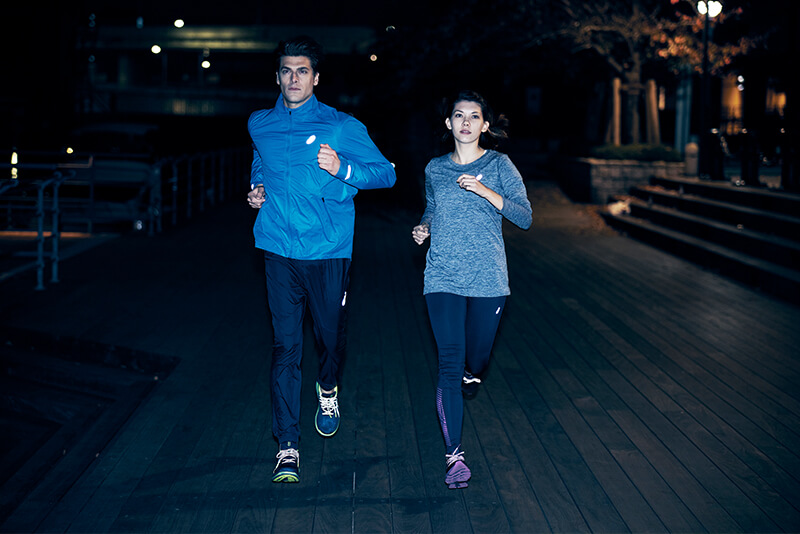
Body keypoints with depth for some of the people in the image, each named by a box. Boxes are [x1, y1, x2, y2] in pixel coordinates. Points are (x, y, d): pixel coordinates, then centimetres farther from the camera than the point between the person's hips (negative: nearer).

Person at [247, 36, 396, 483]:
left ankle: (329, 388, 46)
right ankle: (288, 445, 2)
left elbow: (387, 174, -2)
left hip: (328, 250, -1)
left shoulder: (342, 127, -2)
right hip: (280, 249, 2)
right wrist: (257, 190, 9)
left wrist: (342, 170, -18)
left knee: (331, 335, 11)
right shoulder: (260, 125, 9)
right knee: (286, 346, -2)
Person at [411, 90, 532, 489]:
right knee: (449, 362, -10)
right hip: (442, 279, 1)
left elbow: (525, 218, -7)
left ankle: (471, 376, 48)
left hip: (488, 278, -1)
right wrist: (424, 228, 3)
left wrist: (484, 190, -19)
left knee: (476, 359, 9)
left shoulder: (499, 165, 1)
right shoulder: (435, 169, 10)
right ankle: (454, 455, -8)